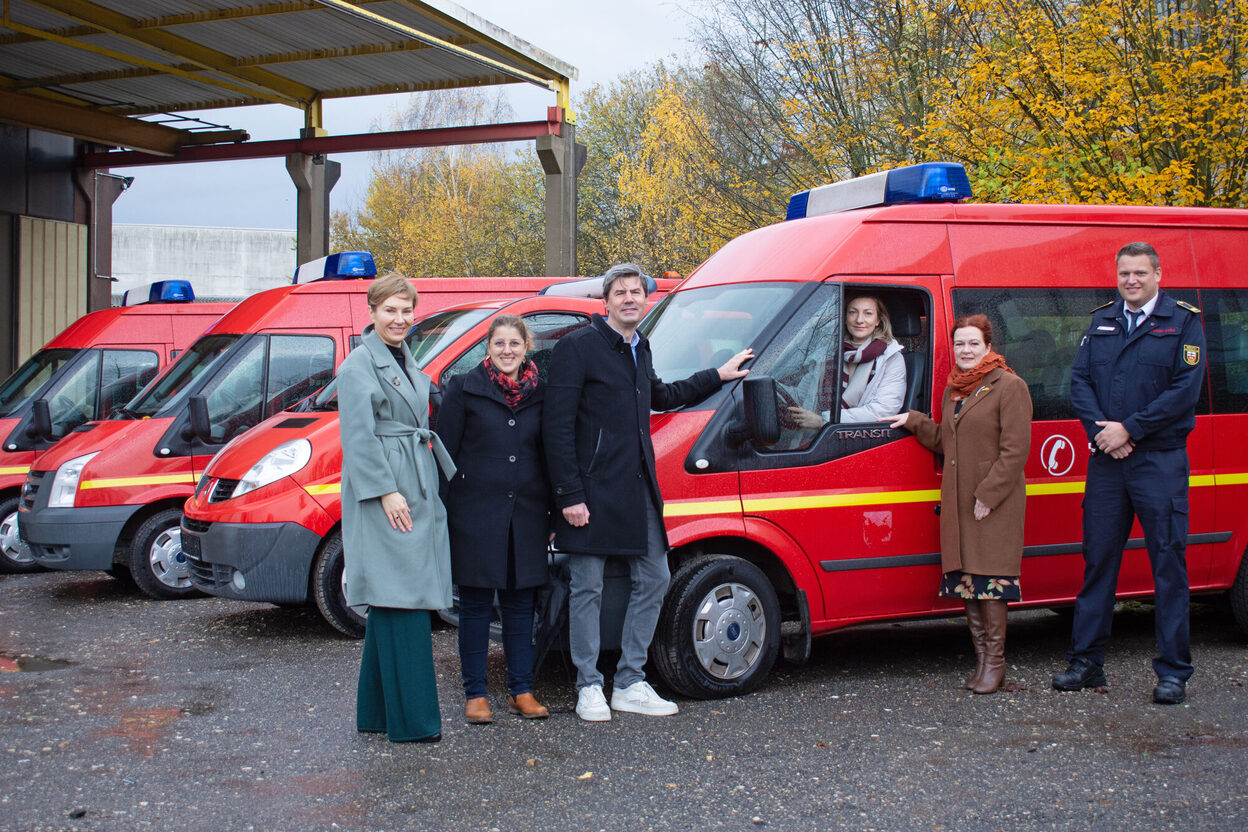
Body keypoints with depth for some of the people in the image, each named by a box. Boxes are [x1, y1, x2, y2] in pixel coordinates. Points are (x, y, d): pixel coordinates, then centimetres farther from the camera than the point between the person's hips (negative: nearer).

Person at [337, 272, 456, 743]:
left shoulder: (406, 363, 19)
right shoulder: (359, 364, -7)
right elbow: (359, 437, -14)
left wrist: (445, 474, 22)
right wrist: (385, 491, -19)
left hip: (416, 489, 9)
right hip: (384, 494, -9)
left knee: (391, 602, 11)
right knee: (402, 601, -10)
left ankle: (377, 710, 18)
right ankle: (411, 719, -8)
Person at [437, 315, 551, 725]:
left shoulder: (539, 393, 8)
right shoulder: (464, 389, -1)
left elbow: (547, 455, 13)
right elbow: (445, 451, -1)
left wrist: (550, 513, 10)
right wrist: (443, 510, -6)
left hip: (526, 513, 3)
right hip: (476, 512, -3)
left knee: (521, 602, 8)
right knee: (476, 603, 4)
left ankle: (522, 691, 17)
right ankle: (475, 694, 12)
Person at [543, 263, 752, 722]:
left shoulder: (639, 348, 16)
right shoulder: (578, 347, -8)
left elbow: (661, 396, 35)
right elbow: (557, 425, -13)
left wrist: (717, 376, 39)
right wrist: (569, 495, -18)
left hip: (639, 487, 8)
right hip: (593, 490, -8)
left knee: (653, 578, 10)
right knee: (588, 588, 0)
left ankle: (629, 684, 20)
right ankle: (589, 688, 12)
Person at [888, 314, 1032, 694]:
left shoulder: (1010, 387, -6)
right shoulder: (953, 391, 18)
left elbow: (1015, 450, -11)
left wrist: (989, 494, -16)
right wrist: (914, 421, 12)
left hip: (995, 505, -7)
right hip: (957, 502, 7)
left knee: (989, 579, -6)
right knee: (965, 579, 6)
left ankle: (995, 662, 3)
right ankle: (982, 657, 14)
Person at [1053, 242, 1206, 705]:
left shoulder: (1183, 322, 0)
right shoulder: (1101, 322, 13)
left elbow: (1185, 390, -9)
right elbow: (1079, 380, 7)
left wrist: (1128, 429, -13)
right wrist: (1100, 429, -9)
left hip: (1160, 462, -4)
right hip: (1105, 461, 4)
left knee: (1169, 563, 0)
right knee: (1097, 560, 7)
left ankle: (1174, 672, 7)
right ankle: (1086, 663, 16)